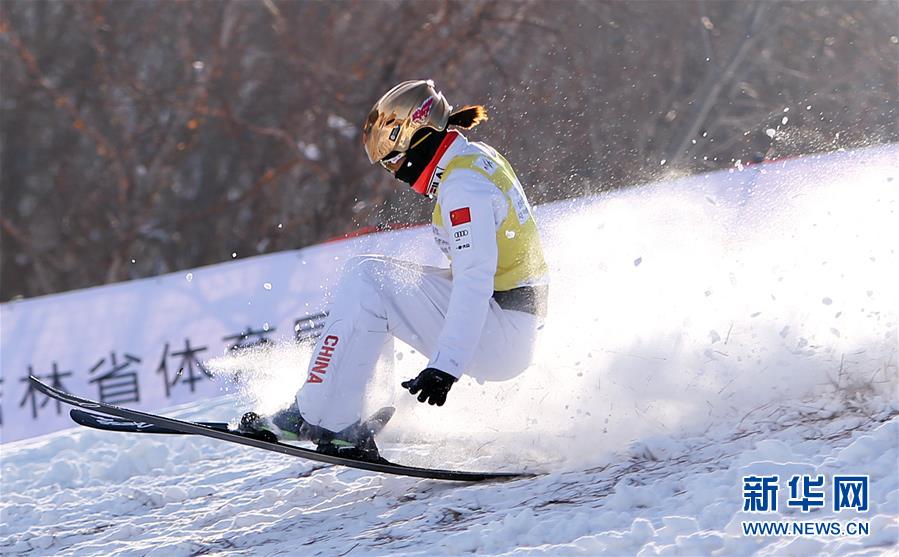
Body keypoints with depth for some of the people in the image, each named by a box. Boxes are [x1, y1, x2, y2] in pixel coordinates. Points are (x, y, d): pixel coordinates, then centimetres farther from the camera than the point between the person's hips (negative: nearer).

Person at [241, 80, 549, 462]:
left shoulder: (462, 184, -19)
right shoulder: (476, 158, 12)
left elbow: (475, 280, -29)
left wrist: (446, 366, -35)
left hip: (497, 338, -11)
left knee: (366, 282, -17)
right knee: (367, 277, 17)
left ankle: (322, 418, -15)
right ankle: (369, 412, 9)